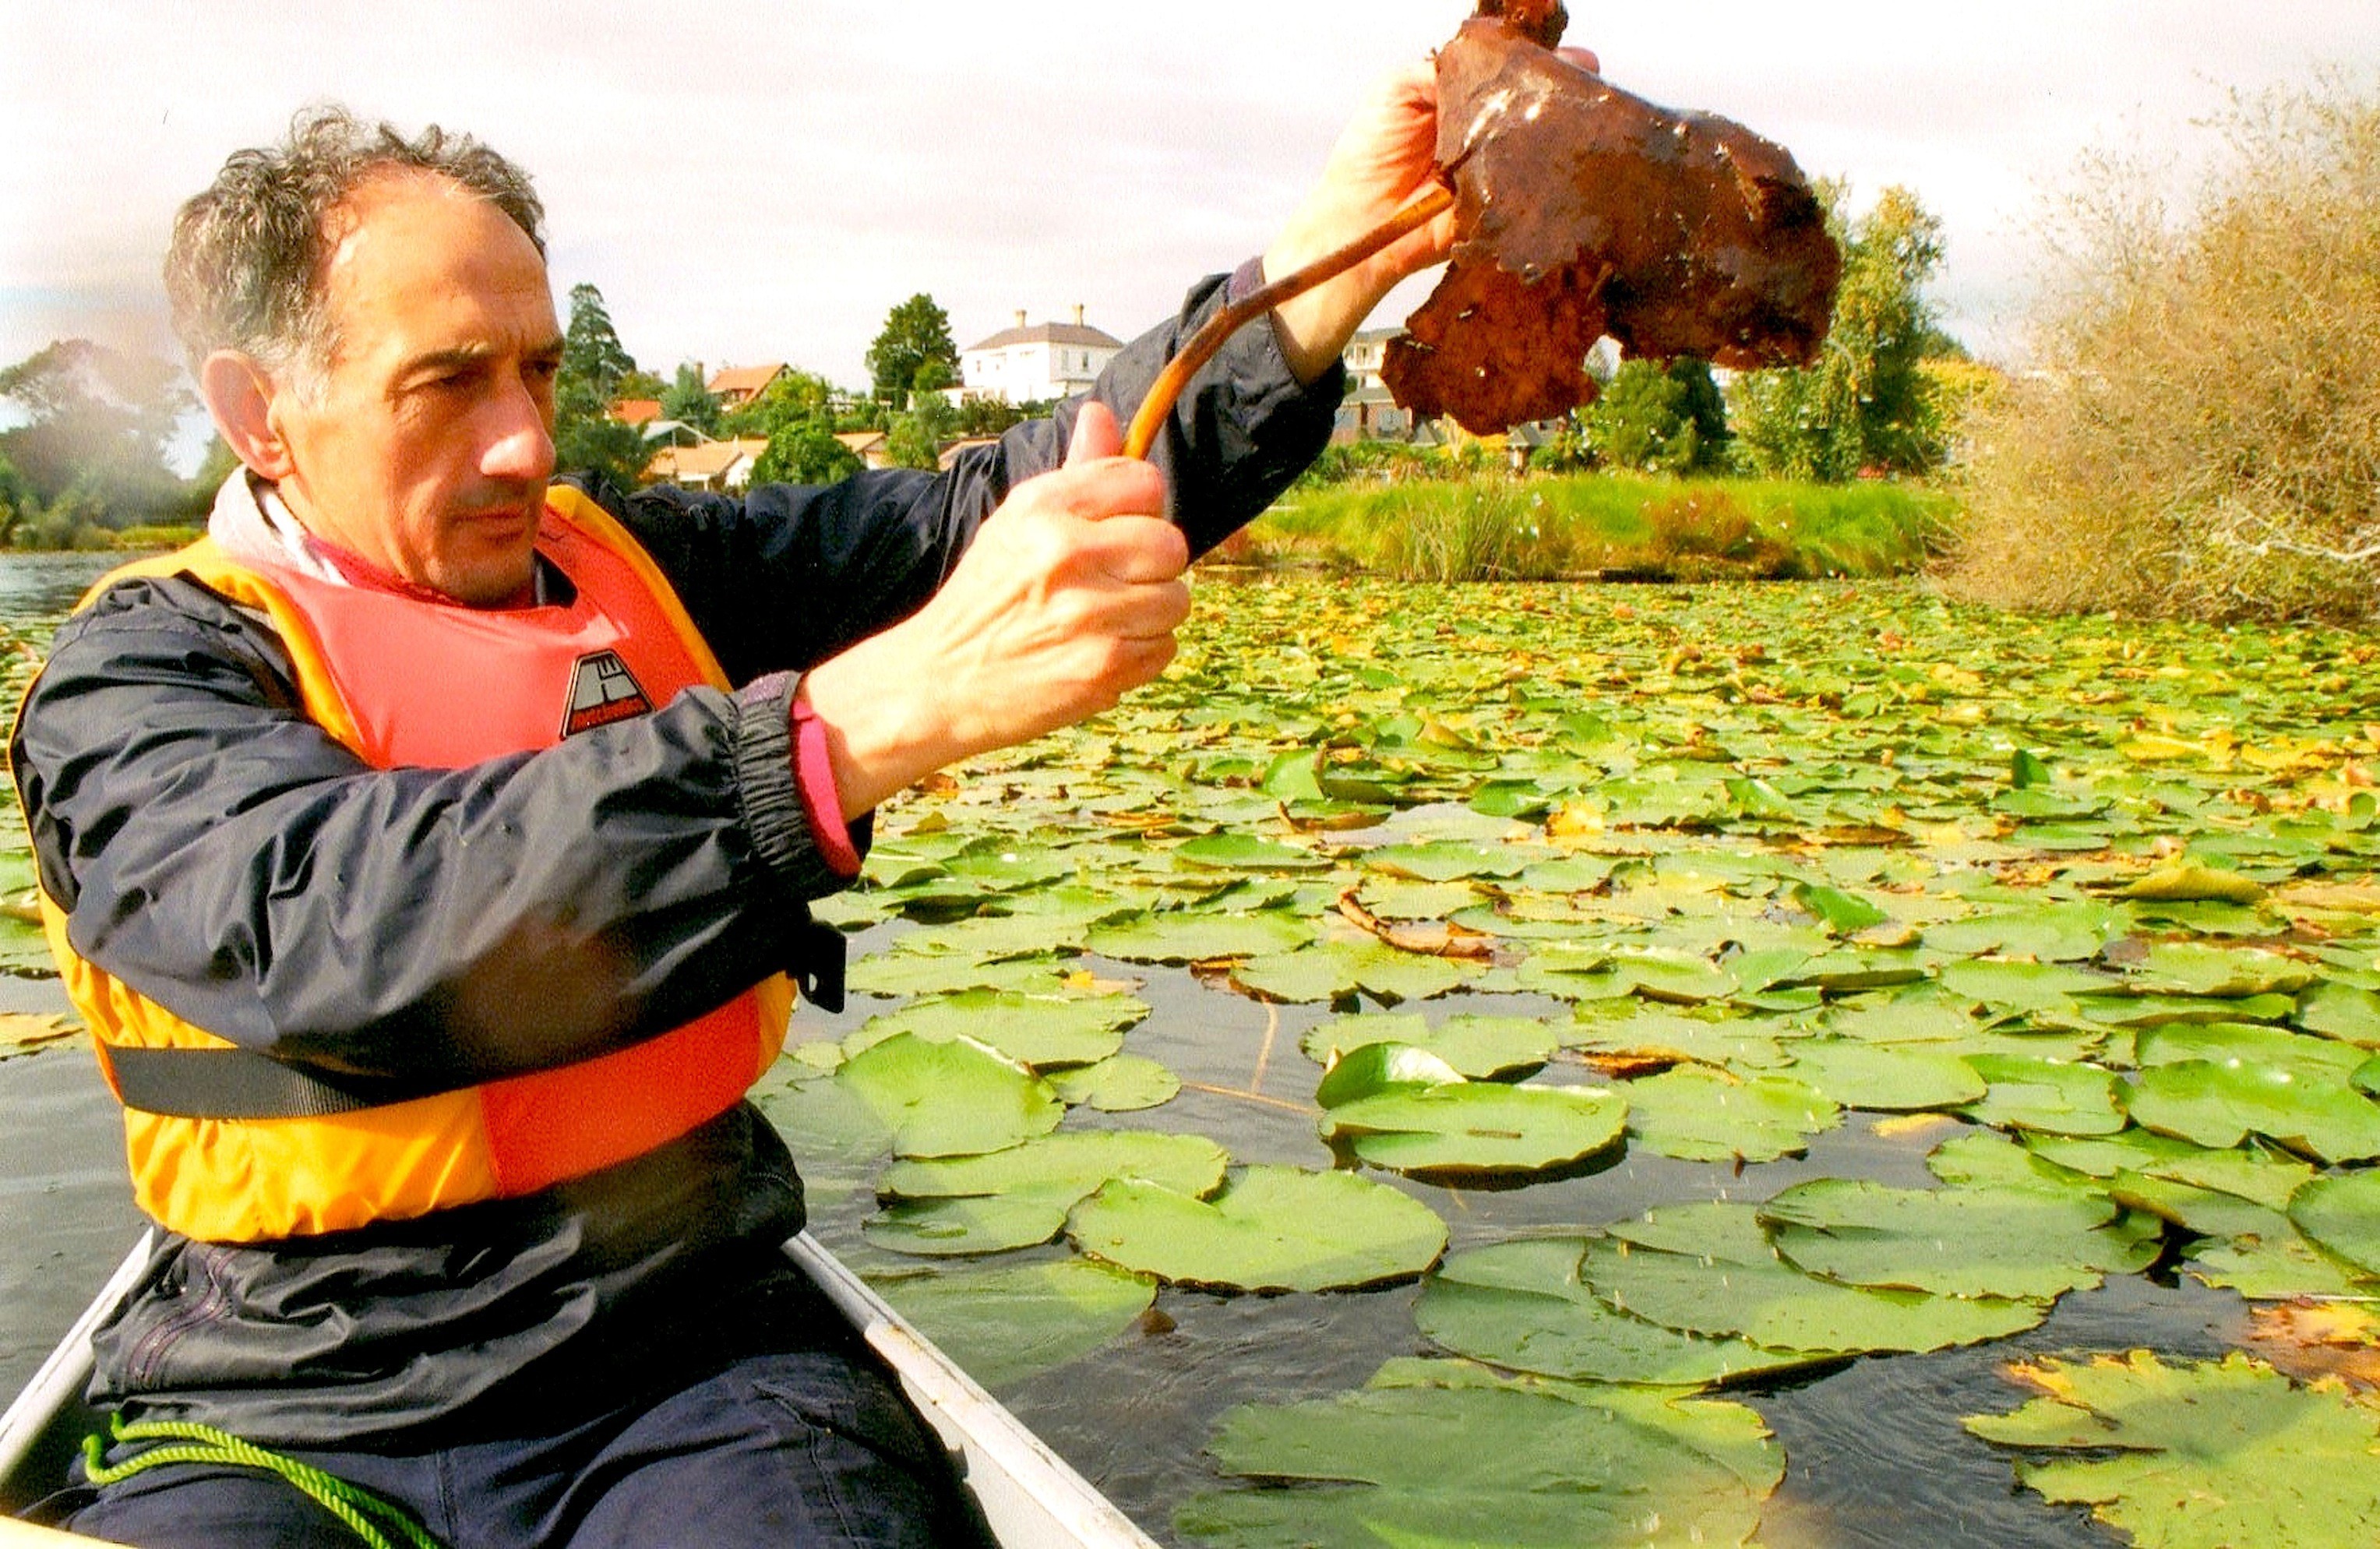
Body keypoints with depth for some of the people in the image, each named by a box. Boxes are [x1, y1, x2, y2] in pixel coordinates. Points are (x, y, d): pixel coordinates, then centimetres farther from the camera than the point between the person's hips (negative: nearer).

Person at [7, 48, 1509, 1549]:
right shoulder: (136, 677, -5)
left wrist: (1327, 263, -12)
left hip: (688, 1358, 3)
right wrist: (891, 700, -36)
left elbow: (984, 517, 0)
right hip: (288, 1419, -2)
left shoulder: (636, 564, 7)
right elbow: (331, 929, -27)